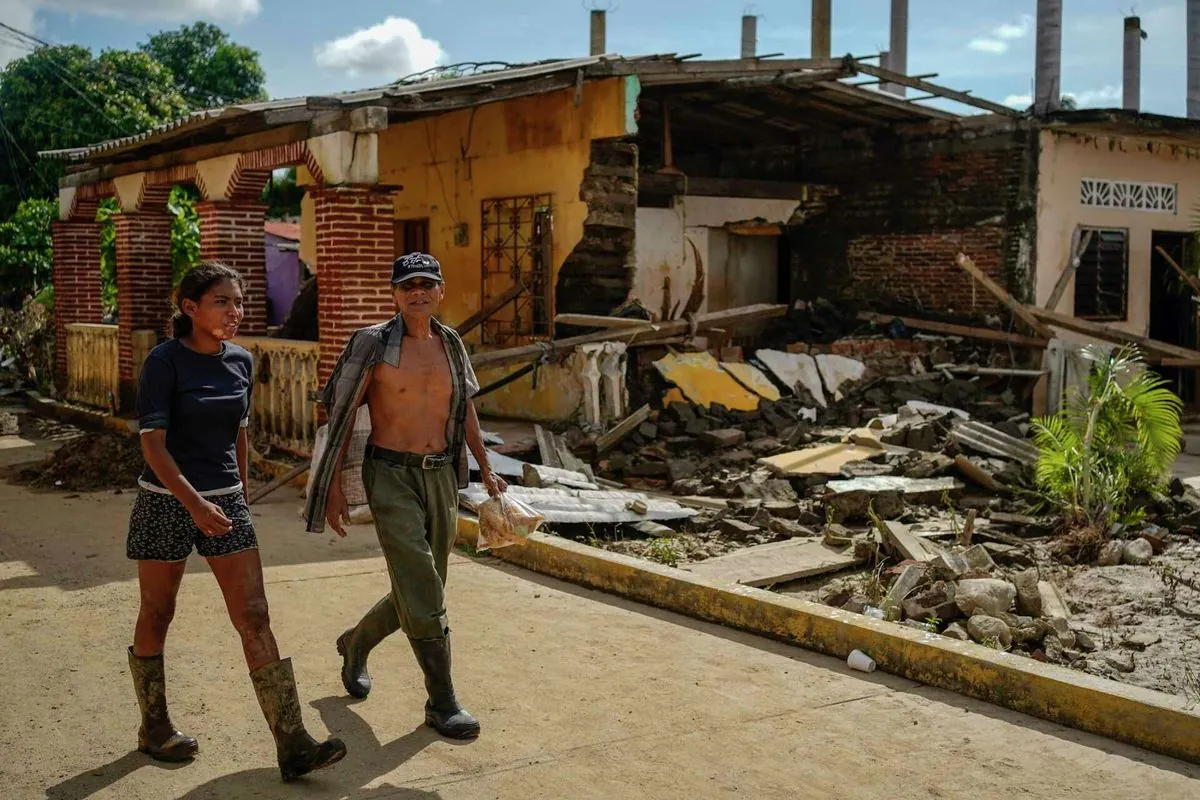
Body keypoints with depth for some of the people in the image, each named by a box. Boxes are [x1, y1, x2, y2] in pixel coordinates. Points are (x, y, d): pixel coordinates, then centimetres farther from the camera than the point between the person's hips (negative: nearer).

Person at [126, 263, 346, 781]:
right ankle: (154, 727, 32)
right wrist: (194, 504, -27)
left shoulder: (240, 361, 3)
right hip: (166, 501, -4)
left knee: (254, 619, -3)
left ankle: (293, 745, -5)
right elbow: (152, 443, -17)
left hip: (225, 500, 4)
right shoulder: (165, 361, -12)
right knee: (156, 617, 12)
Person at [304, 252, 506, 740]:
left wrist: (486, 468, 20)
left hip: (441, 477, 6)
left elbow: (465, 409, 21)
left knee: (419, 592, 14)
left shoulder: (451, 343, 8)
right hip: (391, 476, -6)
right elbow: (341, 416, -4)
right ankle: (442, 704, 2)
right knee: (423, 593, -10)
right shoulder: (372, 344, -7)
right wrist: (334, 487, -8)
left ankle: (355, 644, 41)